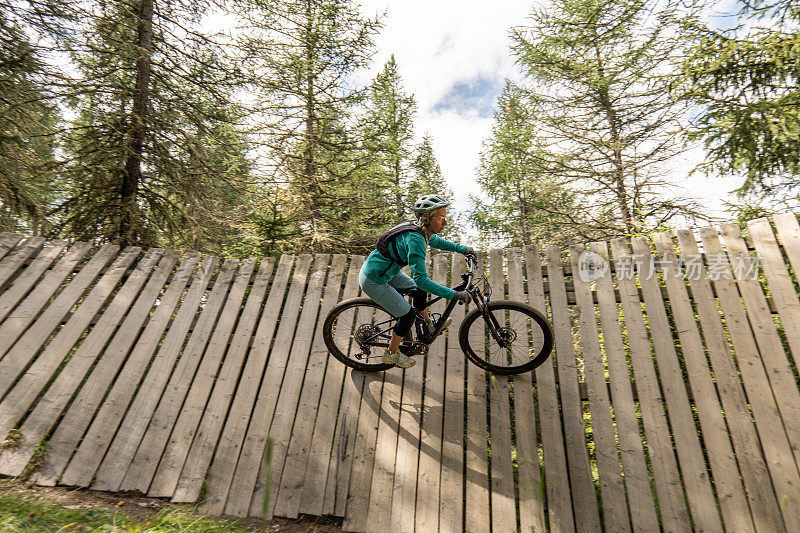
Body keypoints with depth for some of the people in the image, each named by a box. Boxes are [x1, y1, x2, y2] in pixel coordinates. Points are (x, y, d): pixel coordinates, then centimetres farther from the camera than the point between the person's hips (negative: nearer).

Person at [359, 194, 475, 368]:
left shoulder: (422, 229, -3)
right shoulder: (415, 239, -31)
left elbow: (437, 242, 20)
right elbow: (422, 279, -34)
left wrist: (463, 249, 13)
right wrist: (454, 294, -32)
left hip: (385, 270, 9)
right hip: (373, 281, -9)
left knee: (419, 291, 18)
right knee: (407, 315, 2)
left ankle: (429, 326, 42)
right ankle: (392, 354, 25)